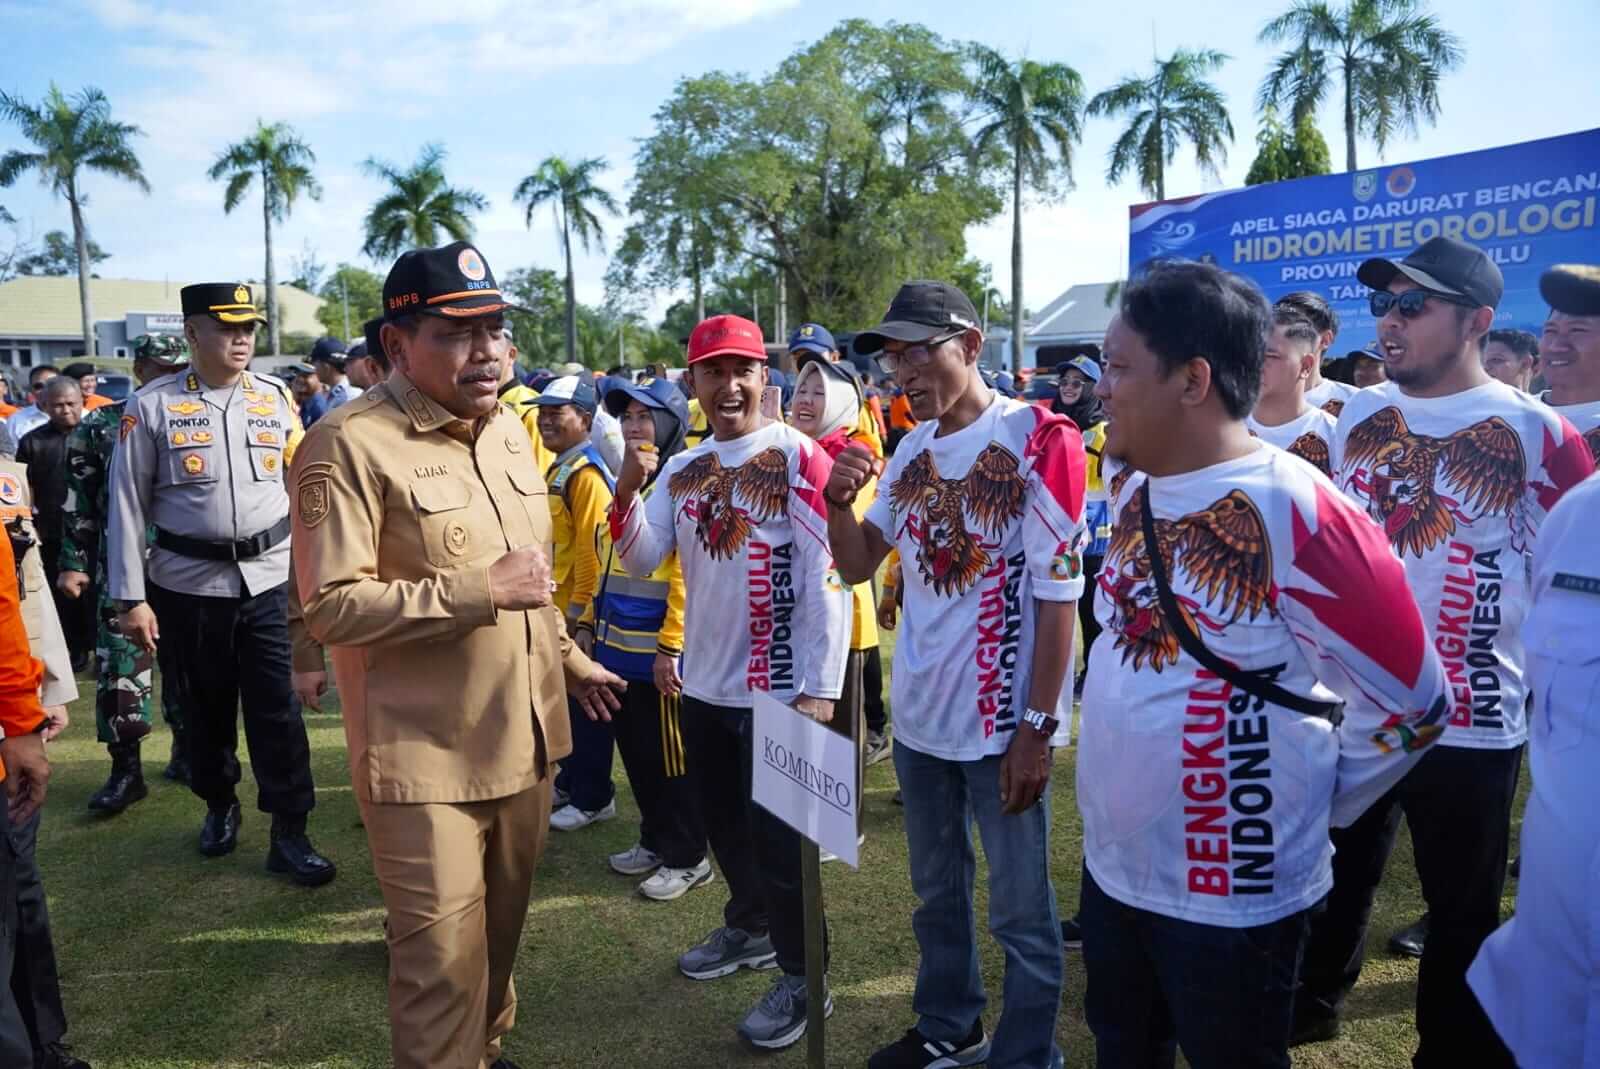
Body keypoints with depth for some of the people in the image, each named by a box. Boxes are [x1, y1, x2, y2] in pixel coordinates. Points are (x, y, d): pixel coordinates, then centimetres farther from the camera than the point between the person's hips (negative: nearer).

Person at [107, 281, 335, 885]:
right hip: (190, 582, -1)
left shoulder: (275, 398, 2)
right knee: (206, 703, 15)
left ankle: (289, 834, 9)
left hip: (269, 577, 1)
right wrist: (131, 598, -6)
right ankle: (219, 806, 37)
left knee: (277, 705, 1)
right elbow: (128, 506, -3)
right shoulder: (151, 406, -5)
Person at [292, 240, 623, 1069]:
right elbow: (330, 607, -21)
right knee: (443, 961, 2)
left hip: (522, 736, 7)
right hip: (425, 755, -7)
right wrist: (481, 588, -23)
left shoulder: (506, 427, 10)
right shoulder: (349, 444, -15)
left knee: (499, 932, 22)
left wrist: (569, 660, 20)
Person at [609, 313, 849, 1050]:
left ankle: (802, 978, 22)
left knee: (778, 836, 4)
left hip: (776, 689, -6)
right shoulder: (681, 468, 7)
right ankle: (750, 928, 44)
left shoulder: (798, 459, -12)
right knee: (724, 823, 21)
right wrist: (627, 492, -17)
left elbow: (826, 580, -15)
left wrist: (820, 687, -18)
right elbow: (642, 562, 0)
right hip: (703, 684, 6)